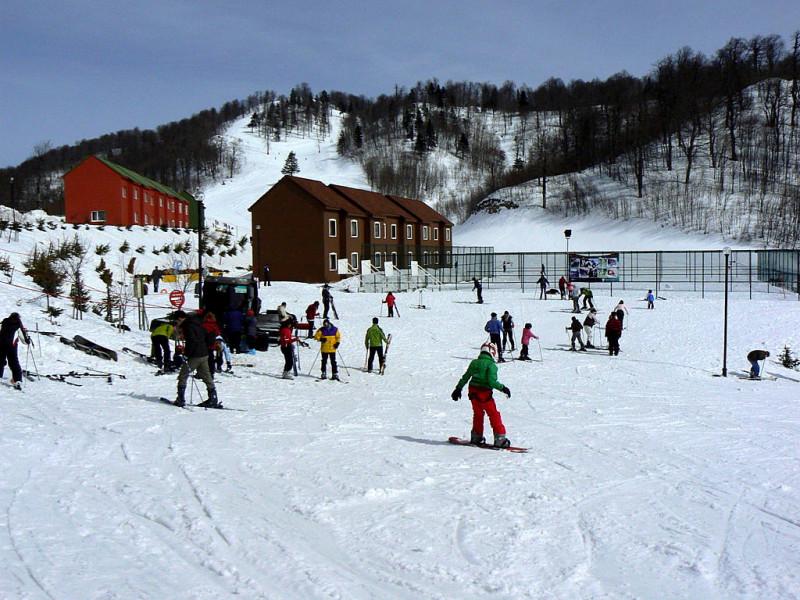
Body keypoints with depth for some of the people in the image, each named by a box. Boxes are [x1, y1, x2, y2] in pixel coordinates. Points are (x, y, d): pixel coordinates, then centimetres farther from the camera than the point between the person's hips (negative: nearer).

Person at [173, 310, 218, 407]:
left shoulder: (188, 326, -13)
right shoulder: (198, 324, 14)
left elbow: (191, 342, -23)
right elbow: (207, 336, 19)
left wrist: (186, 355, -18)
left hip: (194, 356, -8)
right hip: (204, 355, 8)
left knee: (182, 376, 2)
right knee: (207, 377, 11)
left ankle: (181, 400, 0)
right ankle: (213, 399, 11)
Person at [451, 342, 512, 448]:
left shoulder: (474, 363, 10)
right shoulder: (491, 365, -10)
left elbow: (465, 377, 17)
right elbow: (492, 381, -19)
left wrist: (458, 389, 25)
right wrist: (503, 388, -6)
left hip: (472, 391, 6)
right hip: (484, 393, -6)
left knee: (478, 413, 23)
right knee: (494, 415, 3)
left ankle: (476, 436, 33)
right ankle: (500, 438, 0)